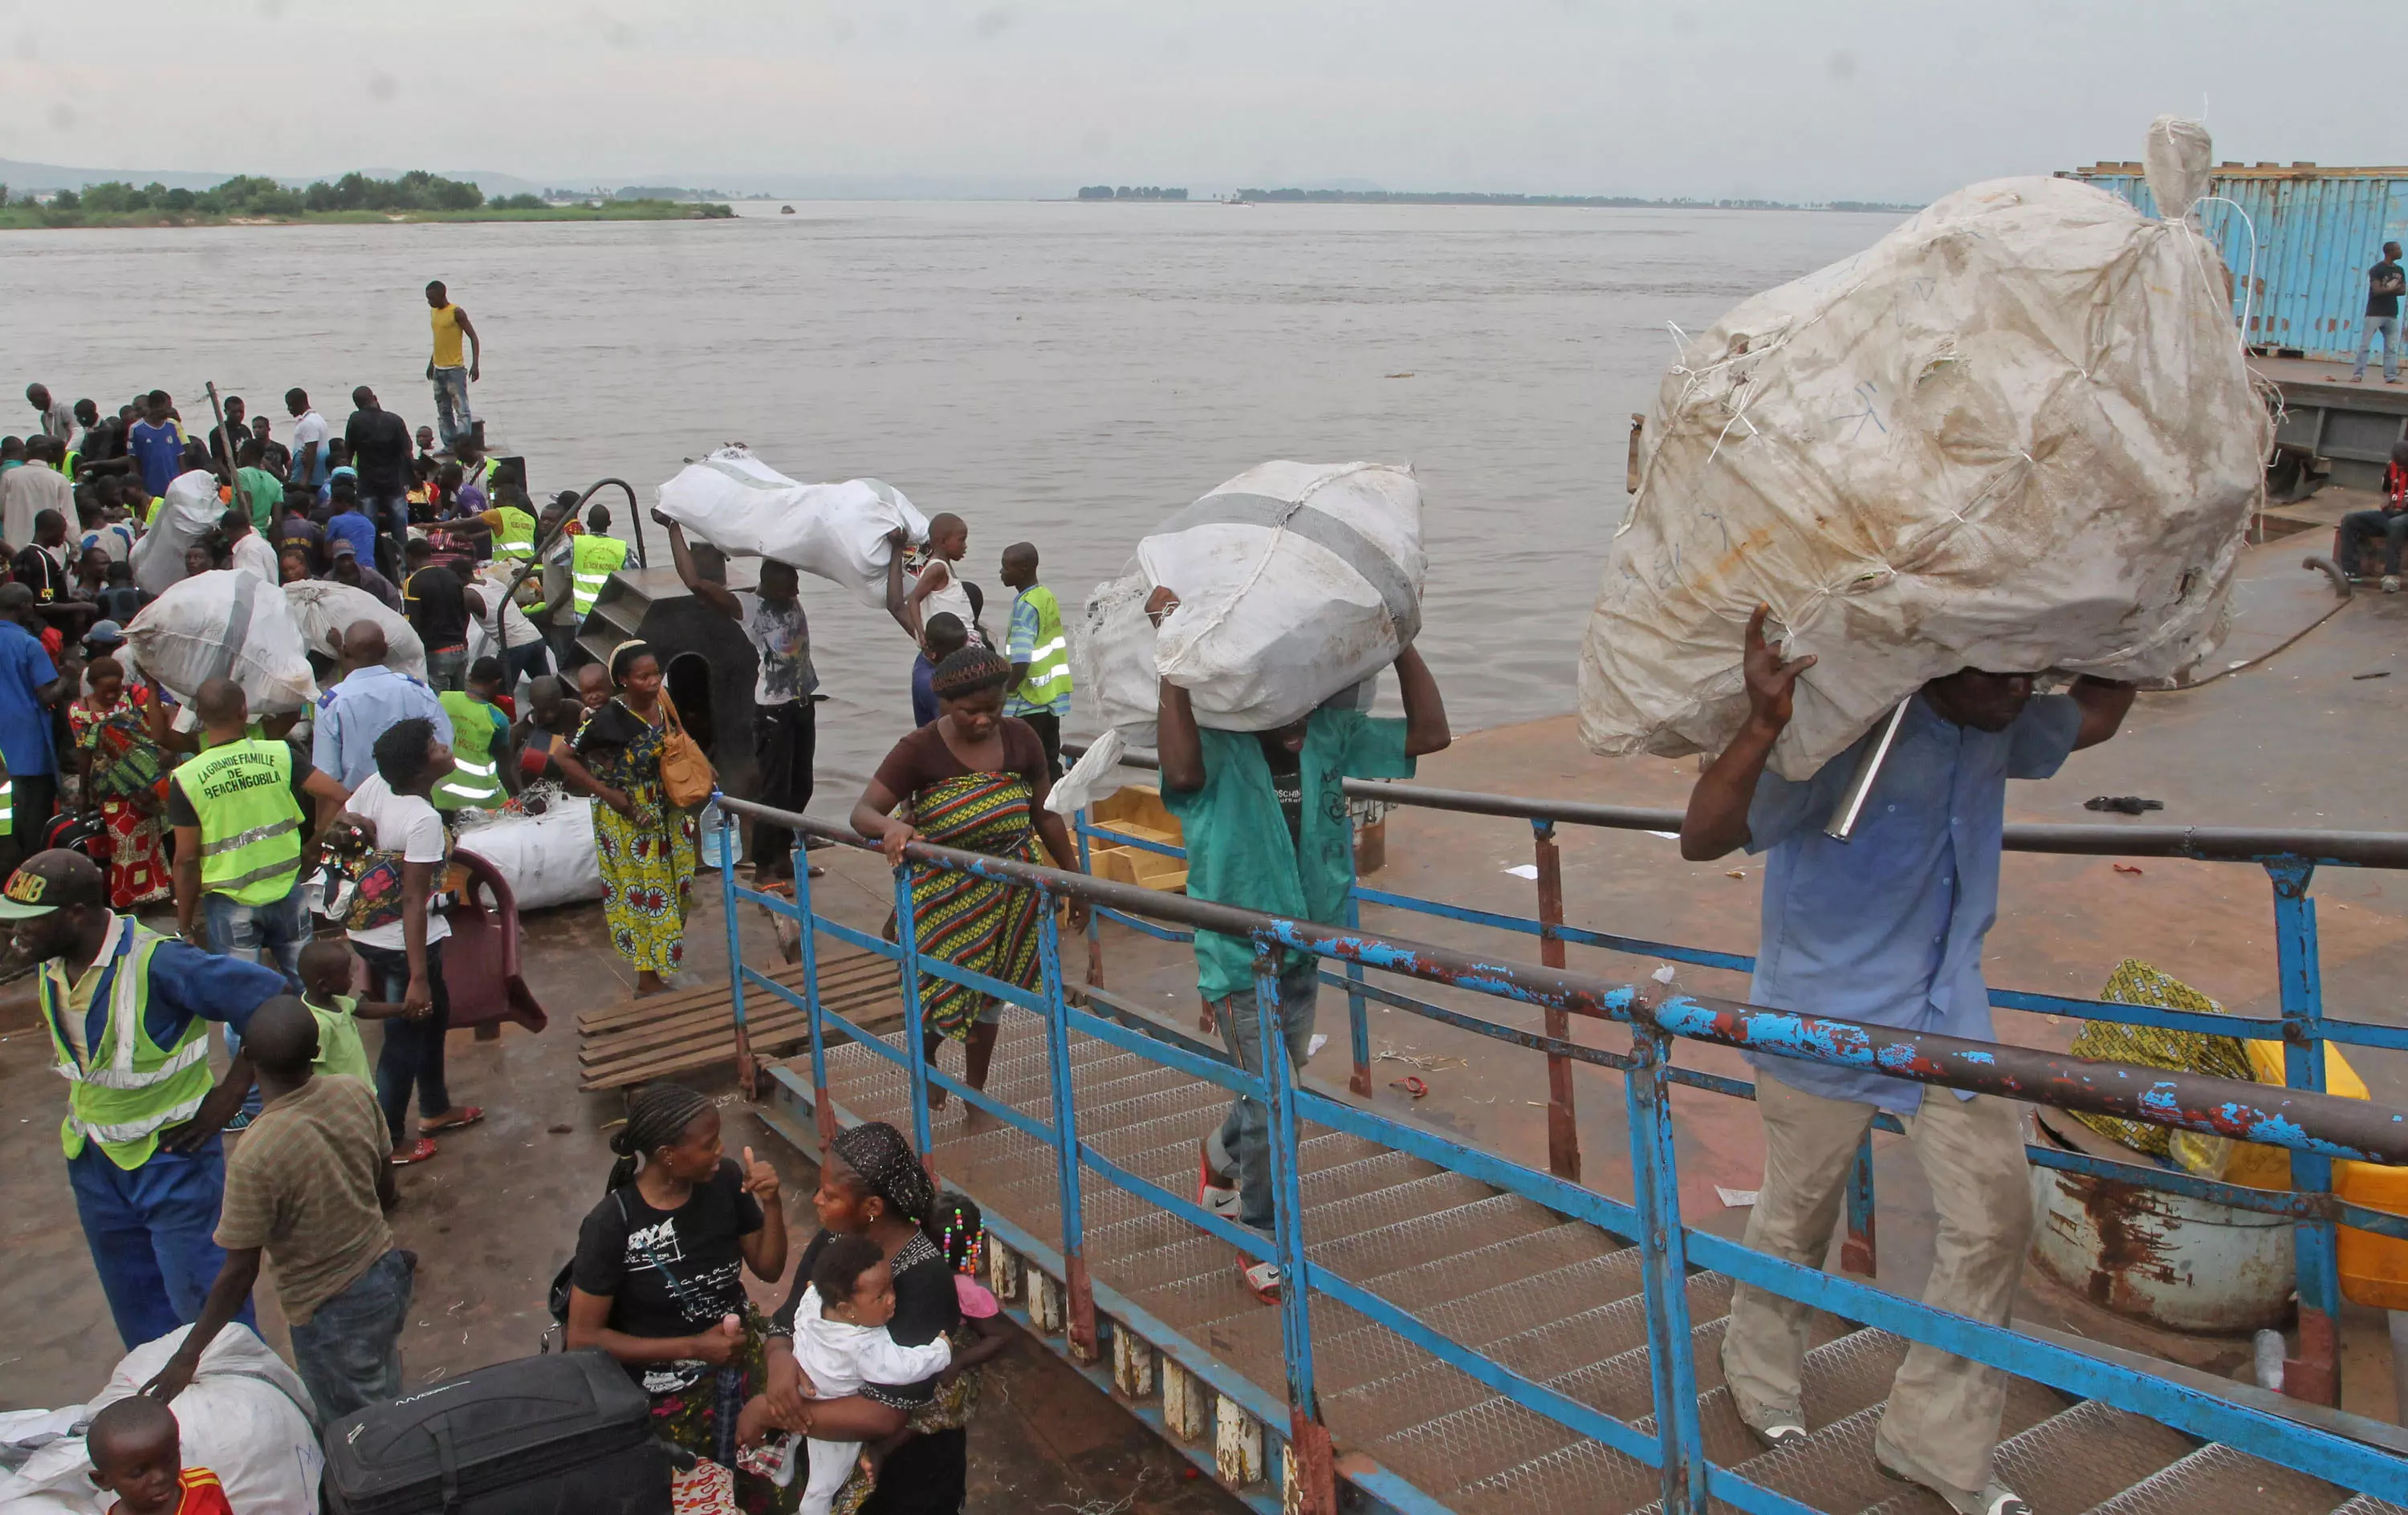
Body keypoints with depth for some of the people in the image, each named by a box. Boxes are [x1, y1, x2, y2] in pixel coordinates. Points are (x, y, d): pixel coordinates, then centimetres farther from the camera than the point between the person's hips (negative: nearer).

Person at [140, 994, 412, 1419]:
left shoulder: (254, 1156, -29)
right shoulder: (355, 1093, -13)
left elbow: (240, 1272, -20)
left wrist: (187, 1355, -7)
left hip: (332, 1313, -5)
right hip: (389, 1276, 6)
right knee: (389, 1412, 25)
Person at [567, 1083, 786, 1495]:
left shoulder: (725, 1179, -9)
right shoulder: (611, 1226, -20)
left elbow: (768, 1270, 3)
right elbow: (583, 1339, -14)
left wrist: (771, 1203, -15)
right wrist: (693, 1347, -19)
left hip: (741, 1349, 4)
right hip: (667, 1383, -4)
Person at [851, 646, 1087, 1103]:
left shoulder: (1020, 739, -5)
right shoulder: (920, 750, -15)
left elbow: (1046, 815, 3)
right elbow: (862, 811, -19)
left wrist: (1075, 880, 6)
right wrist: (891, 826, -42)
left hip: (1010, 891, 3)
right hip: (947, 891, -3)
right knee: (950, 989, -3)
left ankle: (975, 1091, 34)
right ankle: (924, 1050, 32)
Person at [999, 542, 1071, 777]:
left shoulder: (1025, 606, -17)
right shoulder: (1048, 597, 8)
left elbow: (1020, 664, -24)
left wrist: (1004, 694, -13)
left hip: (1028, 701, -8)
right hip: (1051, 696, 8)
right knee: (1049, 763, 11)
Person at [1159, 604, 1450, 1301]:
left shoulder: (1329, 734, -6)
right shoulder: (1217, 744, -21)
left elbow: (1431, 733, -7)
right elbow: (1182, 772, -46)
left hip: (1303, 949, 6)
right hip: (1241, 956, -6)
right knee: (1273, 1104, -3)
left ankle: (1221, 1157, 54)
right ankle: (1261, 1239, 21)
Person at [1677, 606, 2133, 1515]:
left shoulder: (1997, 734, 1)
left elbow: (2097, 714, 22)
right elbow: (1702, 839, -33)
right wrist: (1762, 727, -48)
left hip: (1949, 1020, 6)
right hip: (1824, 1023, -6)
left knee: (1993, 1219, 1)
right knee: (1797, 1221, 12)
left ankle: (1936, 1441, 18)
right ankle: (1760, 1384, 41)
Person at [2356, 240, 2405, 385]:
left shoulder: (2399, 270, 13)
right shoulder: (2377, 270, -7)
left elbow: (2403, 291, 9)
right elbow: (2377, 290, -16)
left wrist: (2387, 290, -9)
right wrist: (2394, 289, -6)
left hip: (2392, 314, 6)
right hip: (2375, 313, -6)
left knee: (2392, 347, 4)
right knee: (2365, 345, -6)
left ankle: (2391, 376, 7)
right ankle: (2358, 374, -4)